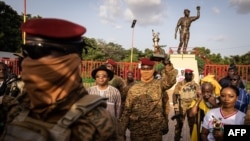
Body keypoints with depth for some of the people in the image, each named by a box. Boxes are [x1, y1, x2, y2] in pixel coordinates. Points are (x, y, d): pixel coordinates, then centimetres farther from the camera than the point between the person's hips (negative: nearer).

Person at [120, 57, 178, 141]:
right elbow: (127, 111, 4)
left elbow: (171, 79, -23)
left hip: (155, 130, -1)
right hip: (136, 130, 2)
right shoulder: (133, 89, 3)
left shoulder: (159, 84, -1)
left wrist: (168, 64, -38)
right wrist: (122, 129, 2)